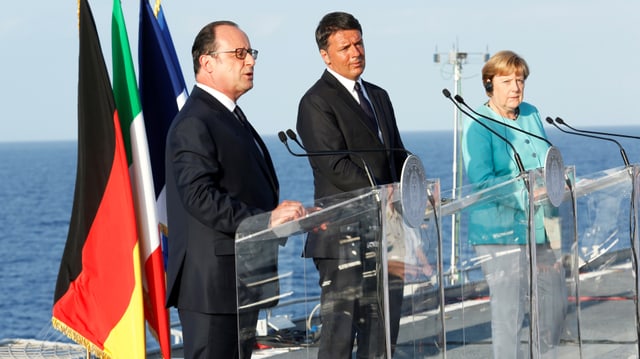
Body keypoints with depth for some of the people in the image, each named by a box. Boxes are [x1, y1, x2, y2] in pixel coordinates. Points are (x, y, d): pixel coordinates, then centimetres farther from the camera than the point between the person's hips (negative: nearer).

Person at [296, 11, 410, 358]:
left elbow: (398, 156, 20)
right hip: (344, 236, -8)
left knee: (384, 328, 9)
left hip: (385, 232, 8)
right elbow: (336, 166, -16)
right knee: (341, 330, -4)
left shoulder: (378, 96, 19)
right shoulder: (317, 102, -7)